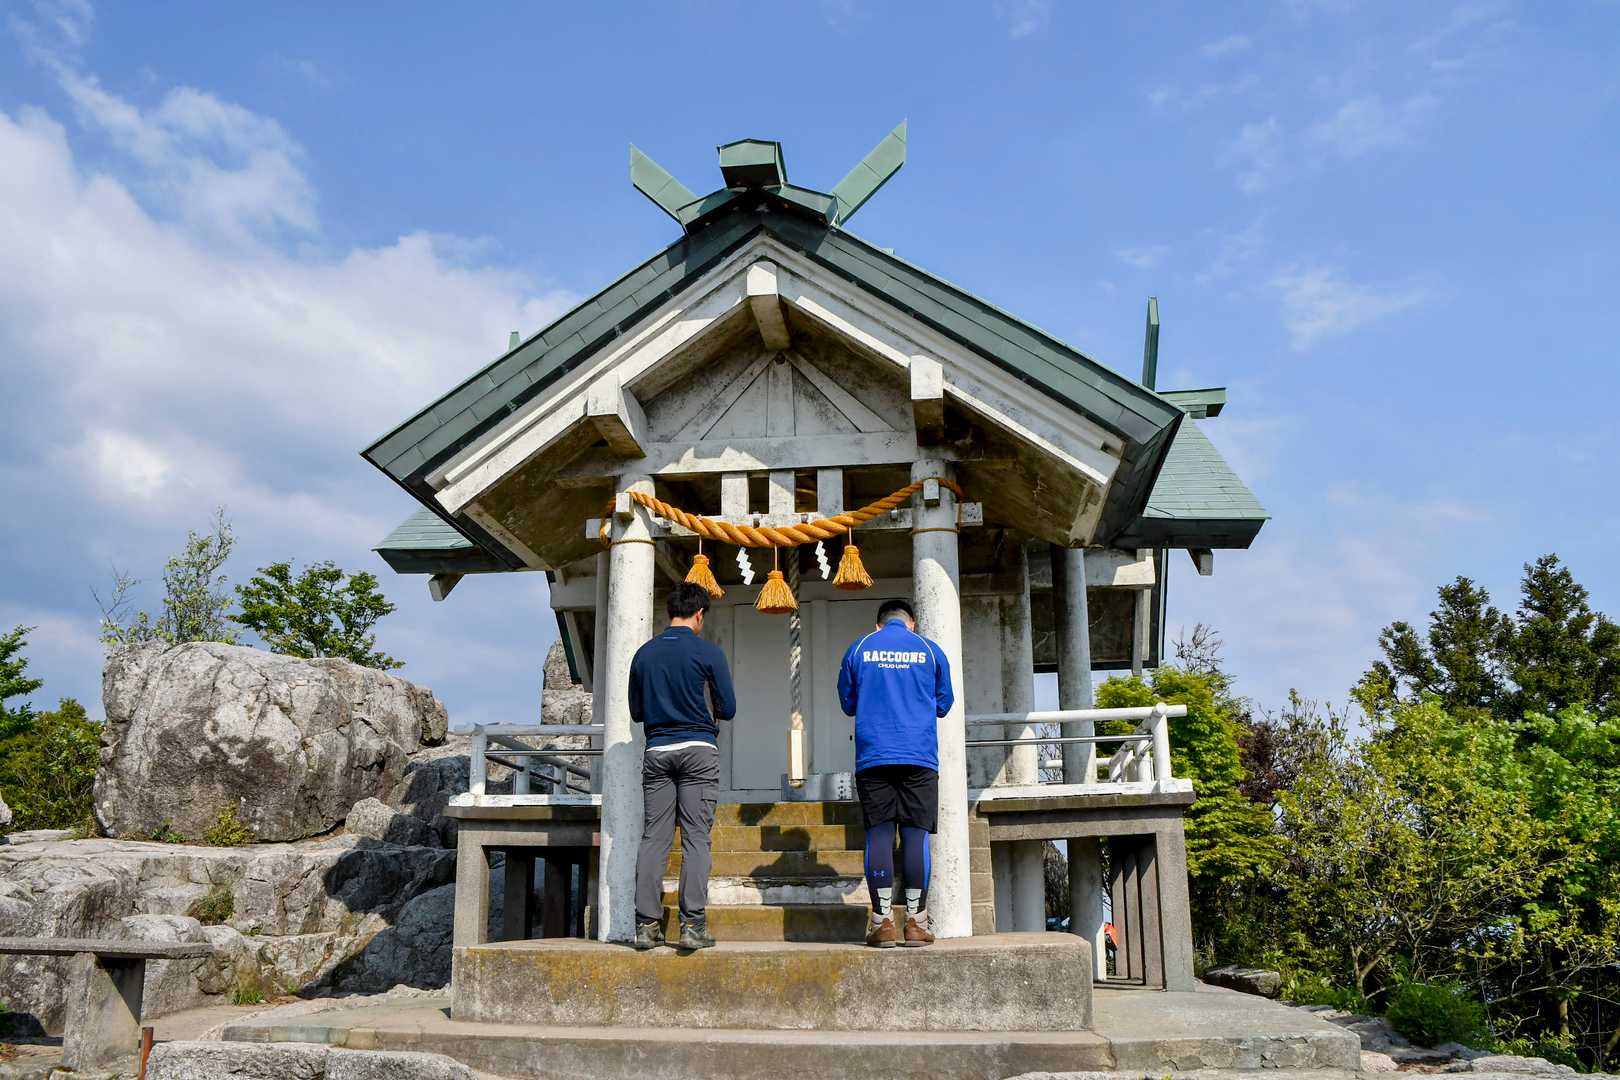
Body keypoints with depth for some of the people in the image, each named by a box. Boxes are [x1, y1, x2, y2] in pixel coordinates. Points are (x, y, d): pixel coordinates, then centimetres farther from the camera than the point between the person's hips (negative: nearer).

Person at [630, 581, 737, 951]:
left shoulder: (644, 654, 8)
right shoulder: (708, 652, -3)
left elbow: (636, 712, 15)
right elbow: (728, 709, 0)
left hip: (656, 753, 3)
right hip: (698, 750, -3)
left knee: (653, 838, 4)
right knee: (696, 838, -3)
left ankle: (647, 925, 2)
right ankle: (693, 925, -7)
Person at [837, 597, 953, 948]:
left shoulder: (858, 649, 9)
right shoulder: (930, 650, 9)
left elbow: (847, 703, 18)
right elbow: (944, 705, 18)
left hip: (872, 757, 0)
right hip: (920, 757, 0)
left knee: (879, 833, 0)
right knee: (916, 834, 0)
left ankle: (882, 923, -2)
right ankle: (916, 923, 0)